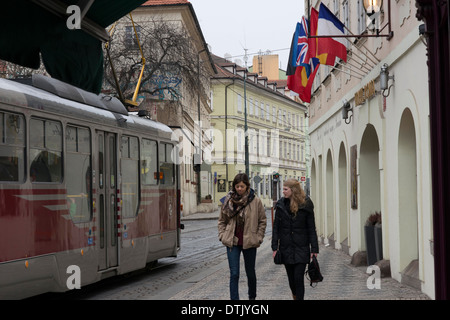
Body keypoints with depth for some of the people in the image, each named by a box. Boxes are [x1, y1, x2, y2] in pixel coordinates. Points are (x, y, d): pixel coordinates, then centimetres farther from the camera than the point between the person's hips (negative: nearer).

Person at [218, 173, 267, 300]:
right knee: (234, 274, -5)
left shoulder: (255, 201, -6)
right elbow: (221, 221, 11)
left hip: (249, 242, -1)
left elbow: (263, 221, 3)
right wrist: (222, 236, 2)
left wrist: (258, 238, -2)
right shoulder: (228, 200, 1)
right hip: (232, 242, 1)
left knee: (250, 272, 14)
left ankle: (252, 296, 36)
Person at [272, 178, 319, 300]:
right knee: (291, 278, 10)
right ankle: (295, 296, 32)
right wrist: (274, 247, 0)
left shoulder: (306, 205, -4)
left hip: (301, 248, -3)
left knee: (299, 278, -8)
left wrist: (314, 249, -5)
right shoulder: (281, 204, 3)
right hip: (286, 248, 3)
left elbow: (311, 228, -1)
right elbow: (276, 227, 6)